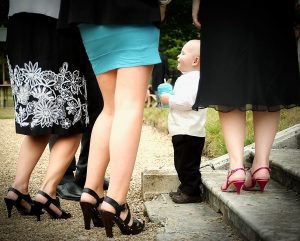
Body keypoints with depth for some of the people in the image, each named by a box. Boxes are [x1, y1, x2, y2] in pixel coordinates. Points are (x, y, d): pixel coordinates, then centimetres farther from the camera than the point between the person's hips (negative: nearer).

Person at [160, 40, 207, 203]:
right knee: (182, 164, 18)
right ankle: (185, 189, 28)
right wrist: (170, 99, 17)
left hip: (189, 133, -11)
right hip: (183, 131, 11)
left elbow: (186, 102, -27)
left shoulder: (192, 79, -16)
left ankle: (191, 192, 4)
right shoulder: (187, 78, 18)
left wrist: (169, 100, -14)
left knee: (187, 165, -3)